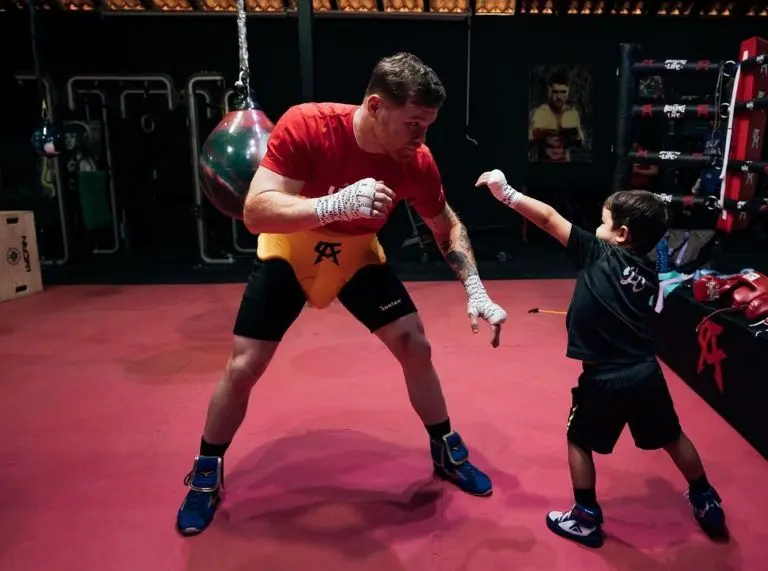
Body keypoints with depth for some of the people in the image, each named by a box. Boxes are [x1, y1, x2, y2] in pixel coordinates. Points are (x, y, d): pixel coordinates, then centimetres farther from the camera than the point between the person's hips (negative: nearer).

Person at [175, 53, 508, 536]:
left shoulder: (416, 161, -21)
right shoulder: (305, 126, -31)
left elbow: (448, 228, -4)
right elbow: (255, 212, -37)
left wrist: (475, 290, -15)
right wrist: (338, 204, -52)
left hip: (357, 256, 3)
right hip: (288, 253, -2)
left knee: (417, 348, -1)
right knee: (243, 367, -4)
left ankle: (448, 452, 23)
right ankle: (206, 477, 22)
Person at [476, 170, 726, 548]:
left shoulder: (598, 254, -9)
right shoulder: (647, 275, 7)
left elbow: (549, 218, -10)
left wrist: (506, 194, -5)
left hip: (605, 378, -6)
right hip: (646, 371, 6)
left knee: (580, 442, 15)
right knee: (672, 438, 26)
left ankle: (586, 519, 24)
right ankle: (707, 503, 45)